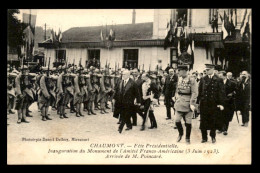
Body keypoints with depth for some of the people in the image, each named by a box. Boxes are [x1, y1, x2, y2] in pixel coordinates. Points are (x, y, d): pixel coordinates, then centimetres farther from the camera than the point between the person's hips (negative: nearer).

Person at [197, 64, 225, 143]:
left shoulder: (218, 80, -2)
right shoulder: (203, 79, 6)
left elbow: (221, 92, -4)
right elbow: (199, 91, 6)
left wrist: (221, 104, -10)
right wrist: (197, 102, 1)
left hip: (214, 104, -2)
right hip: (204, 104, 2)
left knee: (213, 121, 9)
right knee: (203, 121, 4)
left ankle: (213, 136, 25)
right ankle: (204, 137, 16)